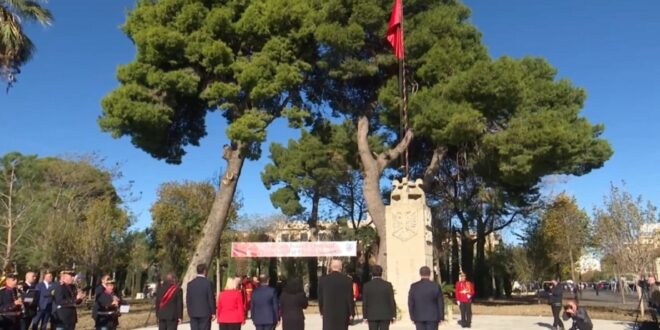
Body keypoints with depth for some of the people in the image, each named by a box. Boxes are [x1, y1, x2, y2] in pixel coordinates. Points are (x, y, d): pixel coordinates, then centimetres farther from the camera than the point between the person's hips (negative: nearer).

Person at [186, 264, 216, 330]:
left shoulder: (190, 284, 5)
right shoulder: (208, 283, -8)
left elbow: (188, 299, 8)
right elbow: (211, 298, -7)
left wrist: (190, 311, 17)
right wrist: (213, 312, 0)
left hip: (193, 313, 4)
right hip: (205, 313, -4)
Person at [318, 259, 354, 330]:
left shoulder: (323, 280, -1)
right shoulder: (347, 280, -6)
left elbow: (320, 298, 6)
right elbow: (350, 298, -4)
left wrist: (322, 312, 16)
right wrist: (351, 313, 4)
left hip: (328, 313, 1)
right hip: (343, 313, -1)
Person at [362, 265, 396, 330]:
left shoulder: (366, 286, -1)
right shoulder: (388, 285, -3)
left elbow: (364, 302, 0)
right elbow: (392, 301, -3)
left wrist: (365, 317, 7)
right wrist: (393, 315, 3)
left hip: (372, 316, 0)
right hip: (385, 315, 0)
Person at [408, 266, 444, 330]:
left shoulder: (413, 286, -2)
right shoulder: (436, 286, -5)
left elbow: (410, 303, 1)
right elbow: (441, 302, -3)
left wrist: (412, 317, 8)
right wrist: (441, 317, 5)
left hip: (418, 318, 1)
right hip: (433, 317, -1)